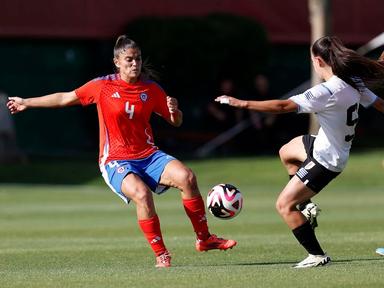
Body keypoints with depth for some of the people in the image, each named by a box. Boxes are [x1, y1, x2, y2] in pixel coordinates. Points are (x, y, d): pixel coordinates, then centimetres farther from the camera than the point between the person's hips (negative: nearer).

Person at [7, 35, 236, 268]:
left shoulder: (151, 89, 5)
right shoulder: (103, 86, -1)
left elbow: (176, 122, 14)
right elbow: (65, 98, 11)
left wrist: (174, 111, -10)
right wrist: (27, 103, 16)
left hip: (148, 156, 3)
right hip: (116, 161, -3)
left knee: (187, 177, -24)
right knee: (142, 193, -34)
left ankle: (204, 238, -9)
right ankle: (161, 255, -22)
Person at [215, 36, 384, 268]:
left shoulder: (327, 92, -30)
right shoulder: (353, 83, -6)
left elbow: (284, 106, -33)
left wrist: (242, 103, -29)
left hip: (326, 159, -9)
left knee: (284, 205, -4)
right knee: (287, 152, 32)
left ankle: (318, 256, -1)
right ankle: (305, 206, 32)